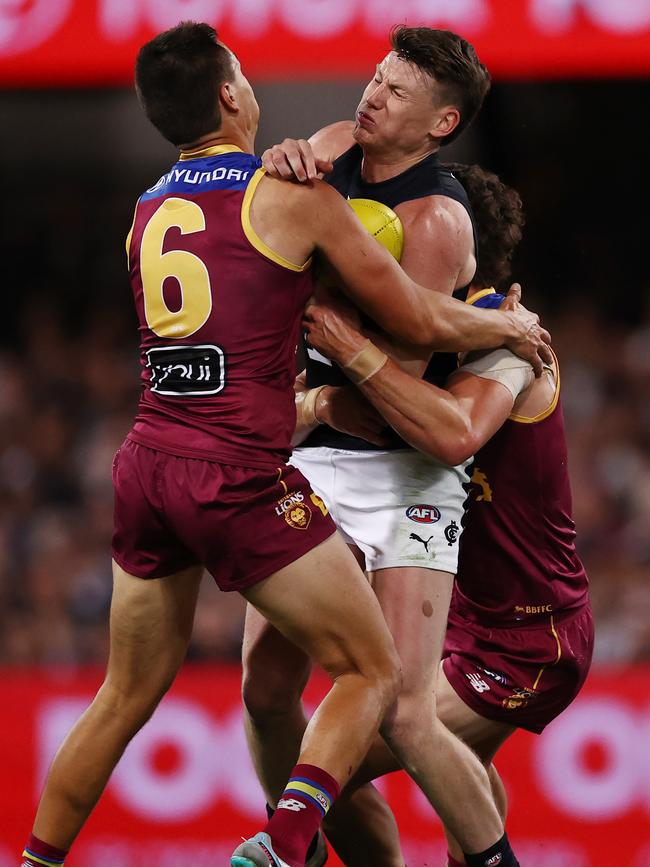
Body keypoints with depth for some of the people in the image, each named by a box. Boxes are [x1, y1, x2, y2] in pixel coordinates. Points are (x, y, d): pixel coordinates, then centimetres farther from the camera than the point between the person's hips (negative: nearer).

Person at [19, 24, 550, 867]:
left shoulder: (148, 212, 14)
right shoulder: (294, 197, -4)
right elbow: (420, 321, 2)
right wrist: (509, 325, 20)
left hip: (148, 464, 7)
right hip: (238, 480, -6)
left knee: (128, 695, 20)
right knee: (372, 672, 3)